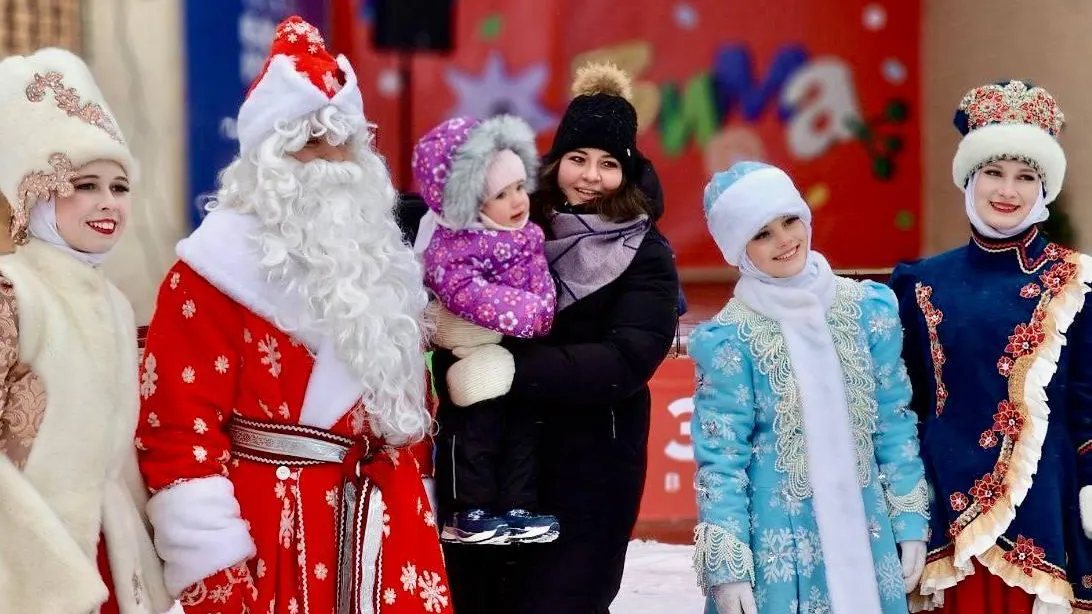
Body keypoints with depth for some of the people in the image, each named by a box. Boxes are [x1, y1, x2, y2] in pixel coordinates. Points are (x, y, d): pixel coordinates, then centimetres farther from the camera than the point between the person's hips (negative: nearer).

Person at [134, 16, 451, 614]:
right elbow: (178, 427, -15)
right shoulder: (217, 273, -10)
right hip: (273, 533, -7)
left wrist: (415, 511, 18)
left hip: (381, 520, 7)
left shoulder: (377, 261, 14)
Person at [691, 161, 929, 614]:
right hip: (777, 545, -3)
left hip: (864, 537, 4)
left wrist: (911, 520, 5)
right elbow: (720, 456, -8)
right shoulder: (730, 338, -10)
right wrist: (726, 563, -11)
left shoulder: (869, 308, 1)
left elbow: (895, 420, 7)